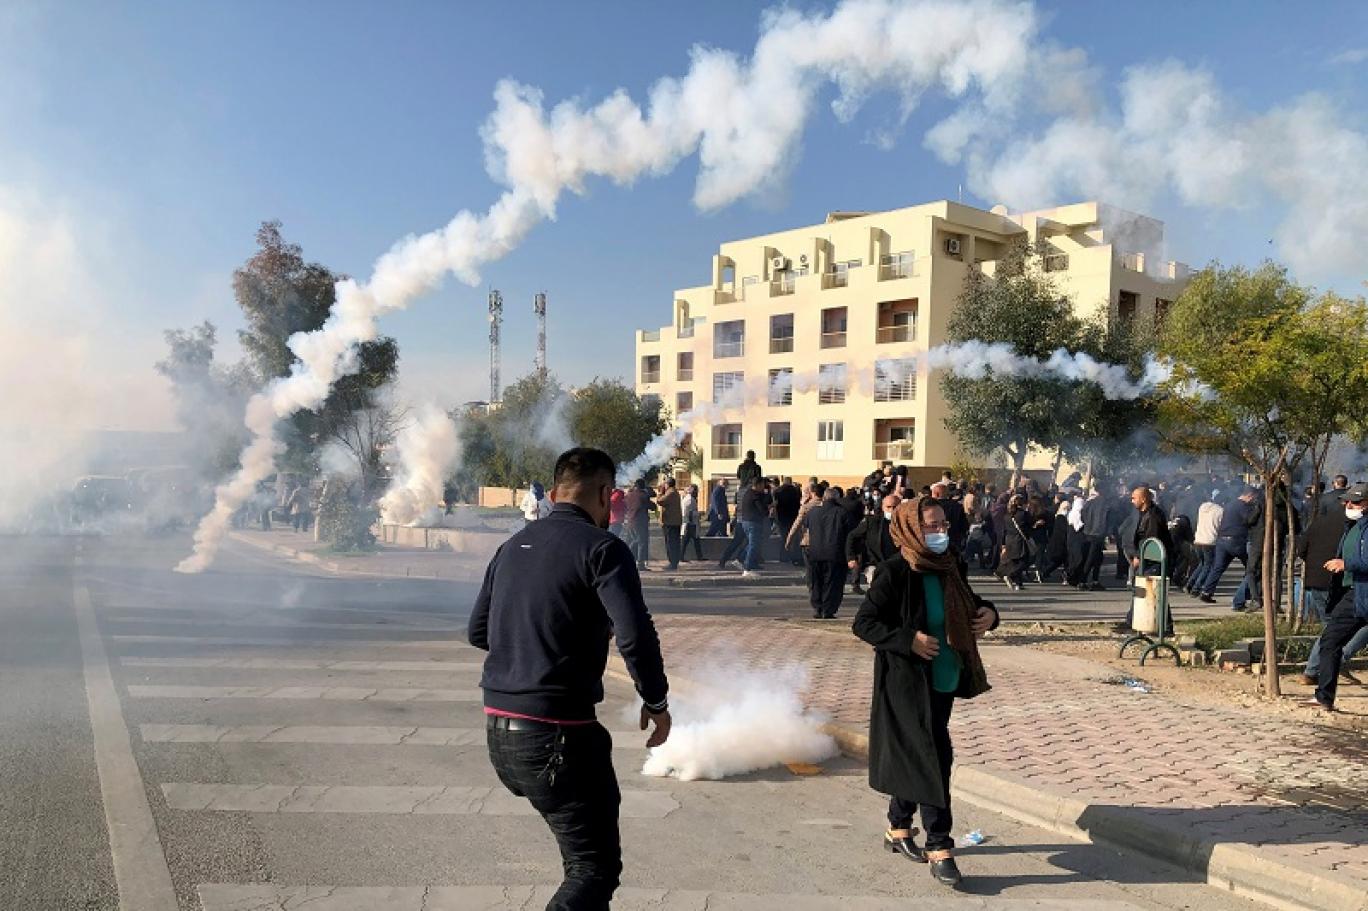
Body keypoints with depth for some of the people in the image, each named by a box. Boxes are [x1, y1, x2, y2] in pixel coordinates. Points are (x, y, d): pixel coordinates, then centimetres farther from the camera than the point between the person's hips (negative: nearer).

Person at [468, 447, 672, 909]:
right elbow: (636, 635, -20)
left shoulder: (514, 545, 11)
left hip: (498, 729, 8)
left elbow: (478, 631, 18)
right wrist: (656, 701, -5)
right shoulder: (601, 547, -10)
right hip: (557, 731, -8)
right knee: (595, 867, 1)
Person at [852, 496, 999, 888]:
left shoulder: (951, 566, 2)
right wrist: (909, 640, -25)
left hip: (943, 679, 7)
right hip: (908, 682, -7)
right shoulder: (894, 573, -17)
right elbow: (863, 623, -16)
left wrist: (988, 612, -4)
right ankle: (939, 849, 4)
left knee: (915, 758, 17)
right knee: (934, 757, -7)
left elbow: (968, 605, 18)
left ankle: (898, 828, 34)